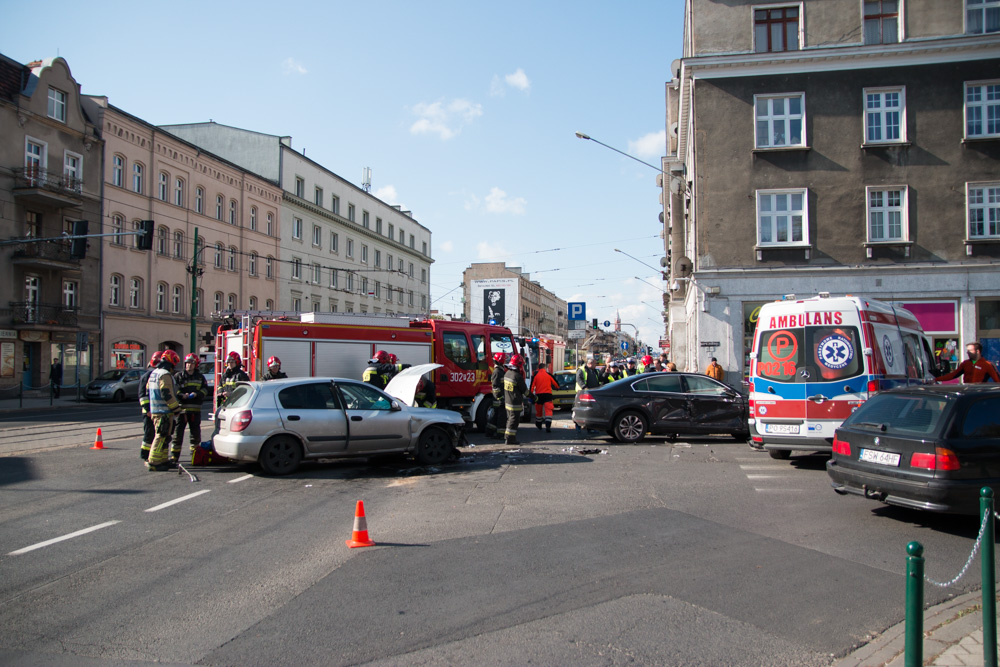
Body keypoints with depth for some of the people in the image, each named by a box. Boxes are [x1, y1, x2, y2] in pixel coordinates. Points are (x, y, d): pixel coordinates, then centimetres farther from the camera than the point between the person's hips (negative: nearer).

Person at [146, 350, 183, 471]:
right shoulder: (165, 375, -15)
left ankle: (162, 460, 21)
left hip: (155, 410, 10)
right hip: (164, 411, -10)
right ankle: (153, 463, -8)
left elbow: (149, 390, 24)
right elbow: (167, 394, -21)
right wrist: (176, 408, -14)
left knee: (163, 437, 17)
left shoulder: (154, 373, 17)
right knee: (162, 437, -8)